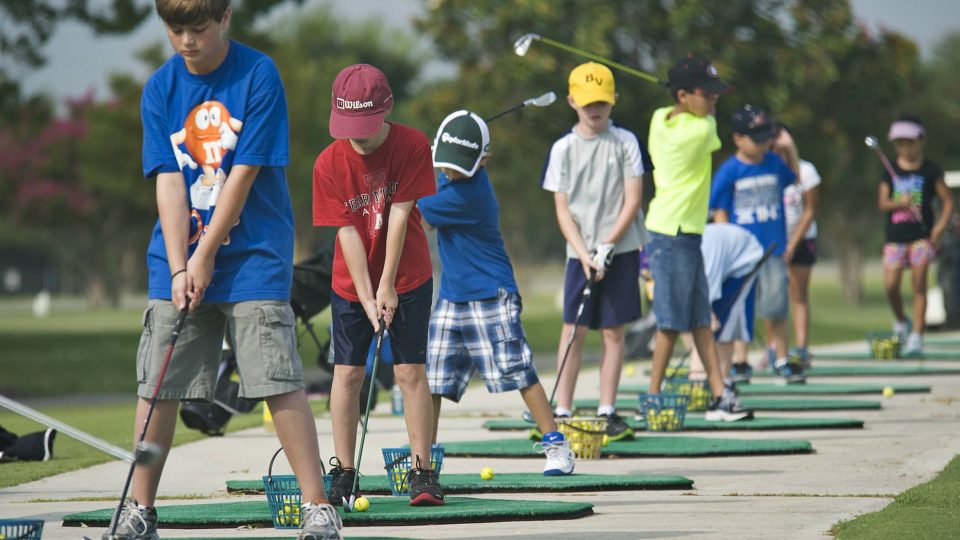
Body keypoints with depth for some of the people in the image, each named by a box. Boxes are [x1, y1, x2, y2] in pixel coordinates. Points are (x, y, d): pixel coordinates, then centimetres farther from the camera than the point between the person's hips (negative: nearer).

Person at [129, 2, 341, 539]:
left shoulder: (259, 75, -8)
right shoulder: (161, 88, 3)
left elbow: (244, 173, -10)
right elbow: (169, 181, -1)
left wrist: (206, 256, -10)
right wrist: (178, 268, -11)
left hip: (254, 256, -3)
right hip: (180, 258, 4)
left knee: (280, 382, -9)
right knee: (157, 385, 1)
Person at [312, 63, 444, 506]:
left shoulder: (413, 146, -15)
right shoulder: (329, 163, -12)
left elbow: (399, 216, -15)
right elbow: (347, 231, -13)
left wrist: (387, 287, -16)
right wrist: (366, 298, -18)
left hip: (407, 278, -1)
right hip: (351, 283, 1)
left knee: (411, 371, -3)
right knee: (347, 373, -1)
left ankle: (423, 471, 1)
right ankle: (343, 473, 5)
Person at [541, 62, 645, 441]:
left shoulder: (625, 142, 1)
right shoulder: (563, 149, 3)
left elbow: (633, 200, -3)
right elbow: (562, 209, 1)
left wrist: (607, 246, -10)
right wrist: (584, 254, -10)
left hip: (620, 250, 0)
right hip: (580, 253, 1)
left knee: (613, 330, 1)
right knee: (574, 328, -4)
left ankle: (607, 413, 6)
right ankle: (562, 412, -3)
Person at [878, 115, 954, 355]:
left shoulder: (931, 171, 1)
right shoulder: (890, 171, 8)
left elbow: (948, 201, 3)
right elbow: (882, 202, 3)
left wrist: (939, 228, -9)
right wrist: (898, 203, -18)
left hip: (922, 235, -2)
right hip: (895, 236, 2)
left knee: (919, 285, -9)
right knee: (890, 285, -5)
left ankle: (916, 336, -7)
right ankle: (901, 322, 23)